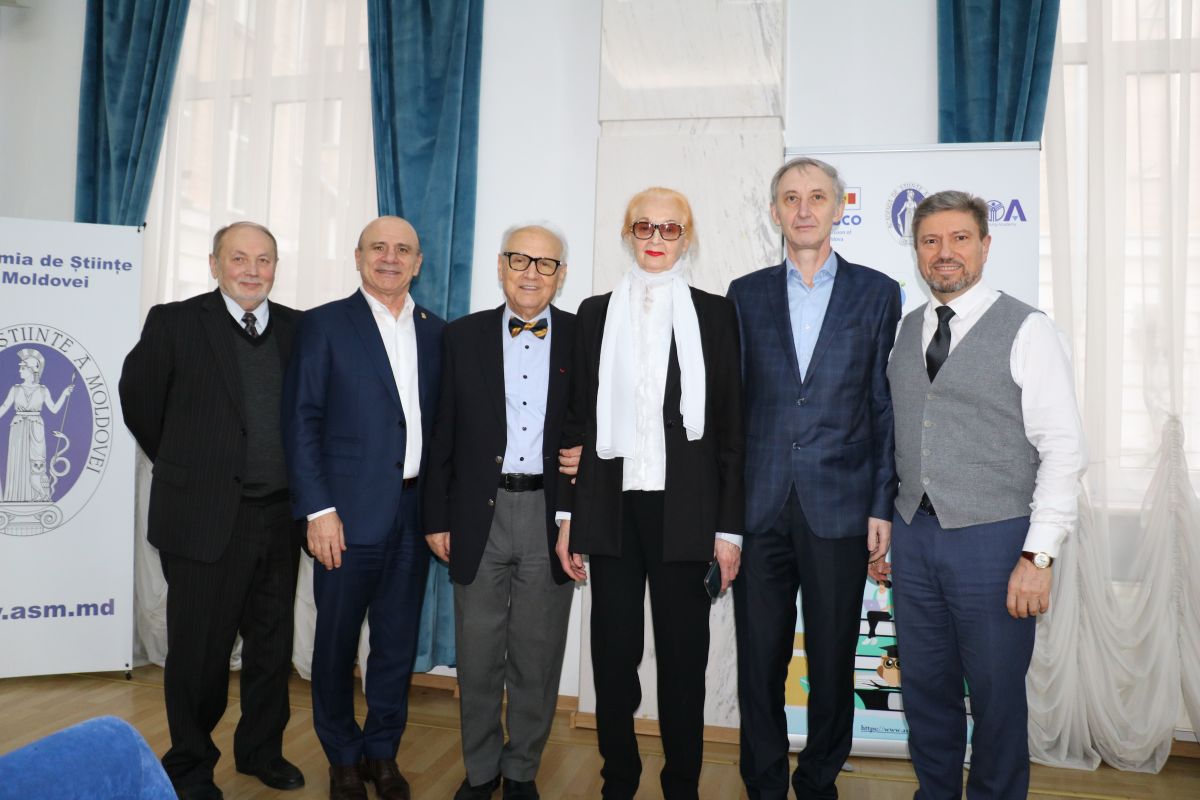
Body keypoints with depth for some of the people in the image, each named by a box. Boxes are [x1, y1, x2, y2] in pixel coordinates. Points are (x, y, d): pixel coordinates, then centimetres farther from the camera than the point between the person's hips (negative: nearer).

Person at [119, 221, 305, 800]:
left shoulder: (298, 329, 4)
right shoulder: (174, 323, -5)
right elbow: (138, 399, 5)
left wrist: (297, 484, 8)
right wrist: (181, 466, 9)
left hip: (280, 515, 4)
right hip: (205, 515, -3)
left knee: (273, 643, 16)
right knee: (200, 649, 8)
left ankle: (261, 750, 36)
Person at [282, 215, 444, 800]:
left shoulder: (436, 332, 10)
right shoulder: (324, 324, -1)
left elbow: (443, 422, 10)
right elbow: (301, 422, -5)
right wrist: (319, 510, -11)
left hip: (415, 511, 3)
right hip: (349, 511, -3)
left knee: (399, 641, 12)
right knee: (337, 641, 9)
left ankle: (383, 752, 31)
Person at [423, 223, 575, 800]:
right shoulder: (463, 337, 5)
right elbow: (442, 434, 5)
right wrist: (437, 517, 2)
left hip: (551, 517, 0)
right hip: (479, 515, 1)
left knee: (537, 657, 11)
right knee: (477, 655, 11)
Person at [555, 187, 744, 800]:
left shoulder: (714, 313, 4)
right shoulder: (595, 313, 9)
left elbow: (731, 424, 1)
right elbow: (577, 419, 8)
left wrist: (729, 525, -3)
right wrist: (567, 515, 4)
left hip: (683, 507, -1)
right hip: (612, 504, 2)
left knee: (683, 654, 7)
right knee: (613, 651, 9)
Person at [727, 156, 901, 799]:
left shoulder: (877, 293, 6)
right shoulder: (746, 294, 9)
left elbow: (886, 405, 4)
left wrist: (882, 505, -2)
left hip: (840, 505, -1)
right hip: (759, 504, 1)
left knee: (833, 661, 10)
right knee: (759, 661, 8)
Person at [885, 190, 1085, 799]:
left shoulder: (1028, 331, -6)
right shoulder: (906, 331, 10)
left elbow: (1063, 450, -10)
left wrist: (1039, 556, -15)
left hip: (992, 540, -4)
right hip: (914, 536, 5)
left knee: (996, 697, 9)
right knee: (926, 691, 16)